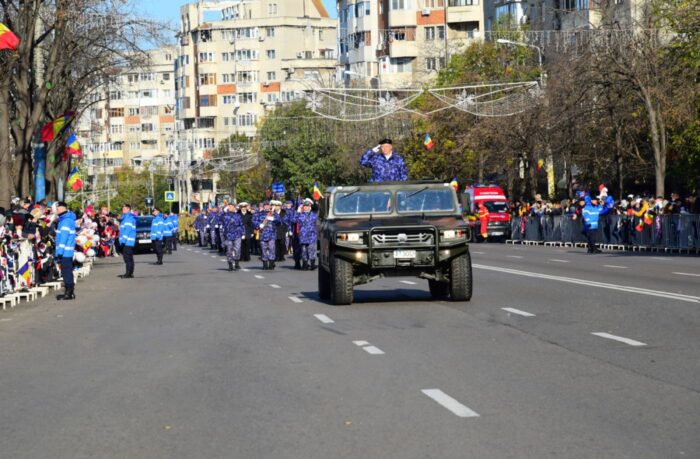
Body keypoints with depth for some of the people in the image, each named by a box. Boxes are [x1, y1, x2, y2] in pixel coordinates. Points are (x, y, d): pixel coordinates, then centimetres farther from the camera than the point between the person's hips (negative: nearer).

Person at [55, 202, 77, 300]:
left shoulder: (66, 221, -15)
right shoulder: (64, 219, 17)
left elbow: (63, 237, -19)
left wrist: (60, 251, -20)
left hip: (65, 252, -10)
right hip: (67, 252, 10)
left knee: (66, 272, -6)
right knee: (67, 272, 13)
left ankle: (69, 293, -4)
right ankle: (70, 292, 18)